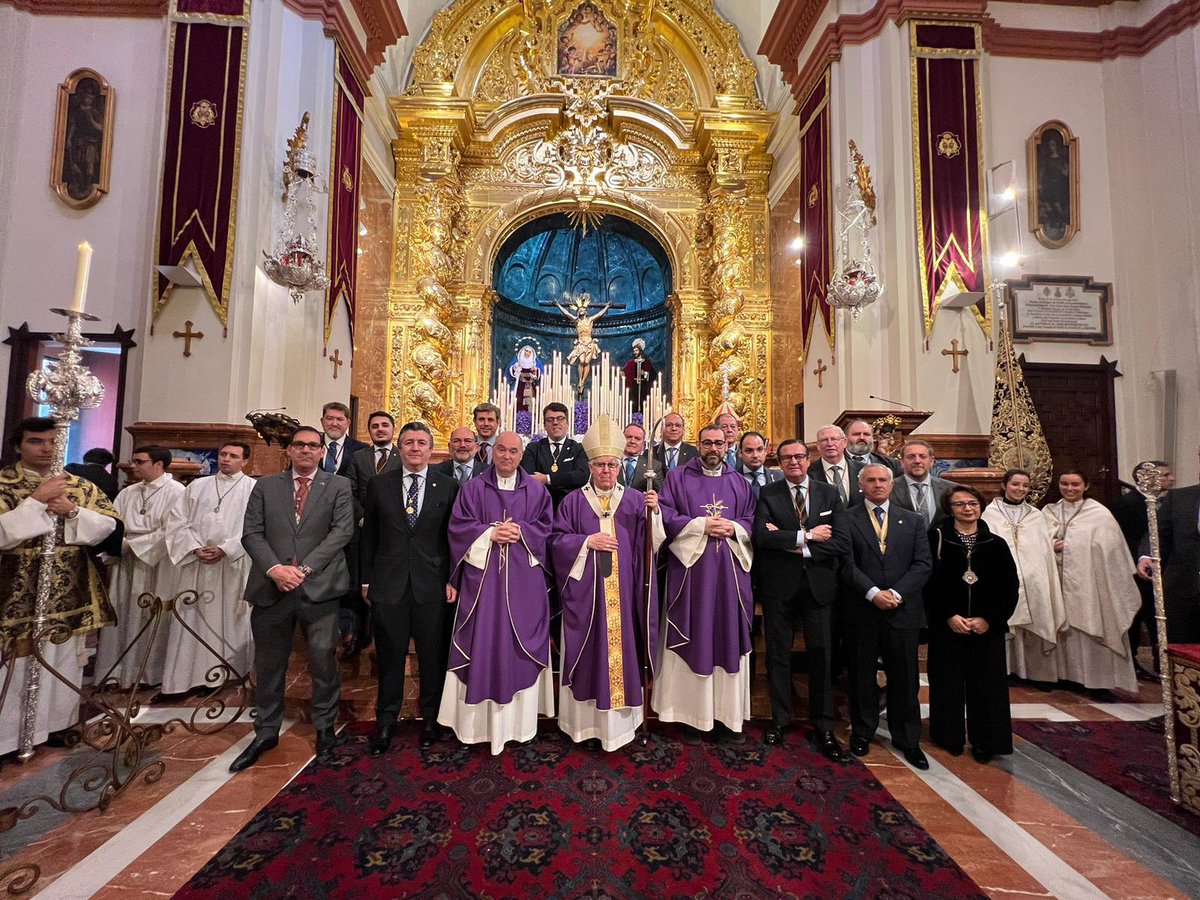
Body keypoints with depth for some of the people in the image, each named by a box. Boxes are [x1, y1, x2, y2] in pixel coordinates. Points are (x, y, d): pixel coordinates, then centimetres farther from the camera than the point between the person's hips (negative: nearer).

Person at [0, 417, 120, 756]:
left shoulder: (81, 485, 6)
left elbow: (109, 524, 1)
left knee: (65, 658, 13)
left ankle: (58, 722, 27)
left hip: (69, 591, 4)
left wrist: (73, 511, -14)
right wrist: (36, 501, -20)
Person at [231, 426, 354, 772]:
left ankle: (325, 727, 22)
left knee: (323, 659, 2)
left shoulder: (338, 486, 4)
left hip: (319, 587, -2)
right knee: (268, 662, 14)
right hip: (271, 586, 3)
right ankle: (266, 731, 32)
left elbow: (342, 530, -5)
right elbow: (251, 533, 4)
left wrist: (305, 568, -13)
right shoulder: (265, 486, 11)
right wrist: (275, 568, -11)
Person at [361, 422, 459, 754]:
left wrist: (454, 580, -3)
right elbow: (369, 536, 9)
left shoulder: (448, 486, 0)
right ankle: (386, 722, 31)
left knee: (433, 657, 10)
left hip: (432, 585, -1)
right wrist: (366, 580, 8)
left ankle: (431, 718, 30)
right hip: (388, 585, 1)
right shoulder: (379, 485, 5)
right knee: (389, 656, 12)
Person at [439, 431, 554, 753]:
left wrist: (520, 532, -12)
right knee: (482, 646, 3)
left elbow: (547, 528, 4)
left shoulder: (537, 490, 7)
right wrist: (490, 533, -13)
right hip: (482, 578, 0)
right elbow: (458, 526, 0)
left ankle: (519, 720, 19)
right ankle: (480, 720, 16)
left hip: (524, 582, 1)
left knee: (519, 645, 6)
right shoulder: (472, 488, 6)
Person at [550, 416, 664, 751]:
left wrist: (654, 512, -15)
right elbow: (557, 540, 1)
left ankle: (620, 720, 22)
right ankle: (585, 719, 21)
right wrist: (587, 541, -13)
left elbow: (649, 541, 1)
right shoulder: (574, 501, 4)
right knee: (588, 650, 5)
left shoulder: (635, 499, 7)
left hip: (623, 592, 1)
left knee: (622, 646, 6)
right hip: (585, 591, -1)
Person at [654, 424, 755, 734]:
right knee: (691, 636, 1)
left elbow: (752, 522, 12)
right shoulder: (677, 477, 4)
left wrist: (733, 528, -8)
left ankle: (727, 706, 19)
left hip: (730, 570, 3)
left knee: (728, 635, 7)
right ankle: (687, 703, 14)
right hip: (689, 568, -3)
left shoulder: (740, 483, 14)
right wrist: (702, 525, -13)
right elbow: (665, 516, -4)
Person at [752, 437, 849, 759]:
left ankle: (823, 728, 25)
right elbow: (761, 535, -17)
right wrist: (807, 535, -16)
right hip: (779, 586, -1)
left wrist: (797, 547, -14)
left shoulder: (829, 494, 4)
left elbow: (843, 542, -5)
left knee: (820, 657, 9)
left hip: (819, 585, 1)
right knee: (778, 655, 11)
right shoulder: (768, 494, -1)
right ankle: (780, 719, 29)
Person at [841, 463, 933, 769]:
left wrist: (896, 593, -12)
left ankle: (907, 740, 28)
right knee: (862, 676, 10)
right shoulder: (847, 519, 0)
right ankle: (862, 733, 27)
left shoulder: (913, 520, 9)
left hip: (903, 611, 2)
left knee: (905, 678, 10)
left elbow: (922, 564, 1)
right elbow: (847, 564, -7)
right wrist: (874, 593, -17)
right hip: (862, 610, -2)